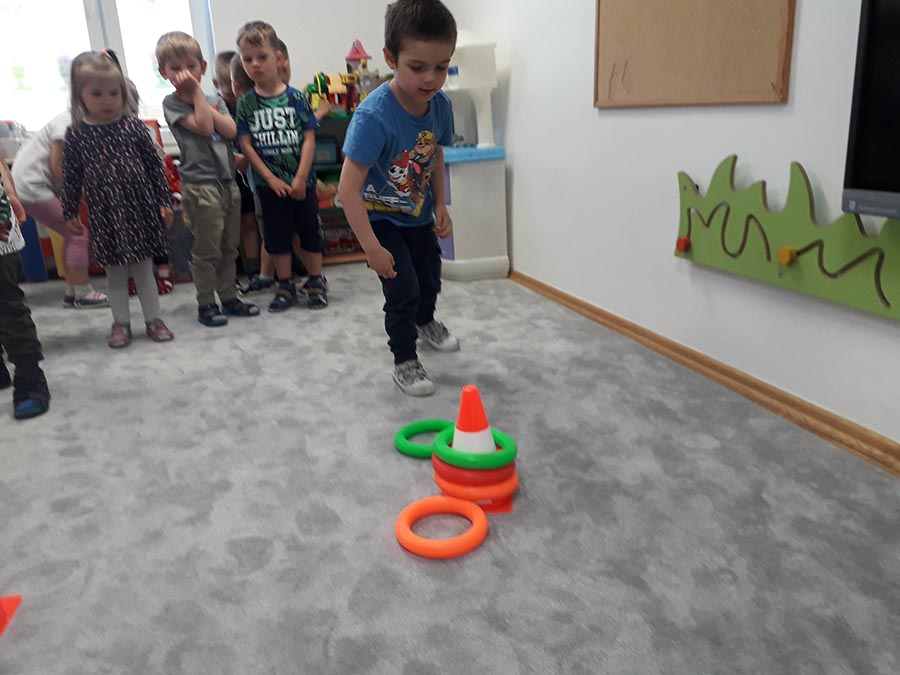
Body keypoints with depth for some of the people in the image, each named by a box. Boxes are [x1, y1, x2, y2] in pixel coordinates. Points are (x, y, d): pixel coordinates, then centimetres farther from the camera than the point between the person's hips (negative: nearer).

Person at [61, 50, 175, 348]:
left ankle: (153, 319, 20)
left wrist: (165, 202, 0)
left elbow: (155, 166, 1)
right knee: (115, 271, 10)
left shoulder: (133, 126, -2)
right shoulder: (76, 134, -2)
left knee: (144, 268, 9)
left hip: (141, 208, 0)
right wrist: (70, 213, 6)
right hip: (105, 214, 0)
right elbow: (71, 177, 4)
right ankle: (121, 324, 21)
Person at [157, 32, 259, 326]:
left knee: (229, 247, 12)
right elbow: (204, 127, -16)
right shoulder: (172, 103, -2)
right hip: (200, 184, -6)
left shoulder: (216, 100, 14)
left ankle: (229, 297, 23)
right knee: (207, 250, -2)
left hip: (228, 181, 6)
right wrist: (197, 93, -8)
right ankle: (206, 304, 10)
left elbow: (230, 131, -4)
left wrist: (200, 97, -5)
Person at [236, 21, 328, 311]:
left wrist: (300, 178, -12)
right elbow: (246, 144, -3)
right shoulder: (246, 103, -1)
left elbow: (309, 138, -6)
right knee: (277, 235, 9)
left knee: (310, 232, 7)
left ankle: (316, 283, 22)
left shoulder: (295, 98, -4)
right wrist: (271, 178, -10)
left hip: (301, 181, -1)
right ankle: (286, 287, 21)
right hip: (270, 184, 1)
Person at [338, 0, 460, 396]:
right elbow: (348, 189, -34)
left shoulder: (441, 105, -15)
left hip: (418, 214, 6)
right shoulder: (373, 116, -35)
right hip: (379, 217, -6)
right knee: (403, 289, -8)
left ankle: (424, 321, 54)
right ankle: (404, 363, 15)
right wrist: (373, 249, -32)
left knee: (430, 278, 21)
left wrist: (440, 206, 1)